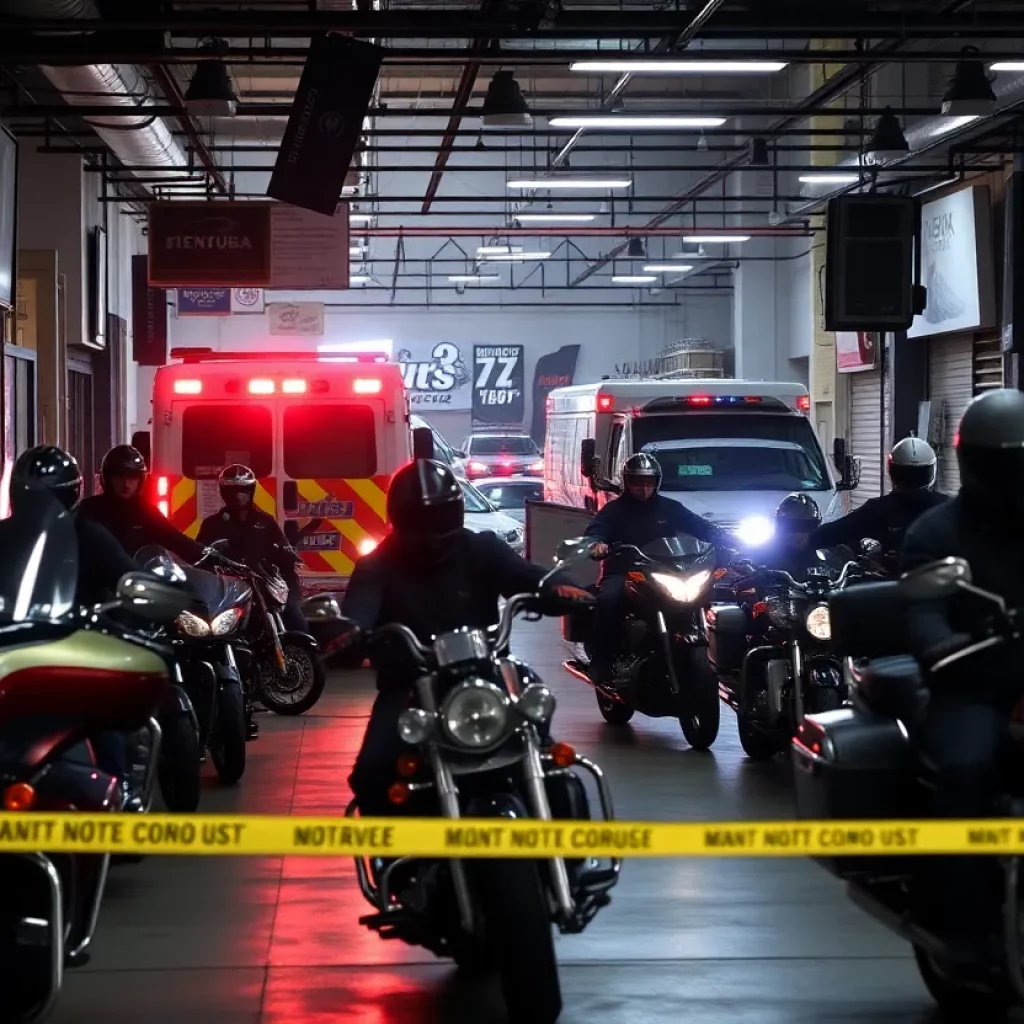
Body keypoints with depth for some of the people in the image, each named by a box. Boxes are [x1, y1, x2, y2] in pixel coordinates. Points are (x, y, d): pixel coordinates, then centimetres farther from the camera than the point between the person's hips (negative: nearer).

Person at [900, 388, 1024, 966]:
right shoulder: (937, 532, 6)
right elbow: (922, 608, -11)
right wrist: (939, 643, -33)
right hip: (971, 691, -4)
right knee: (967, 764, -33)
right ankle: (969, 922, -30)